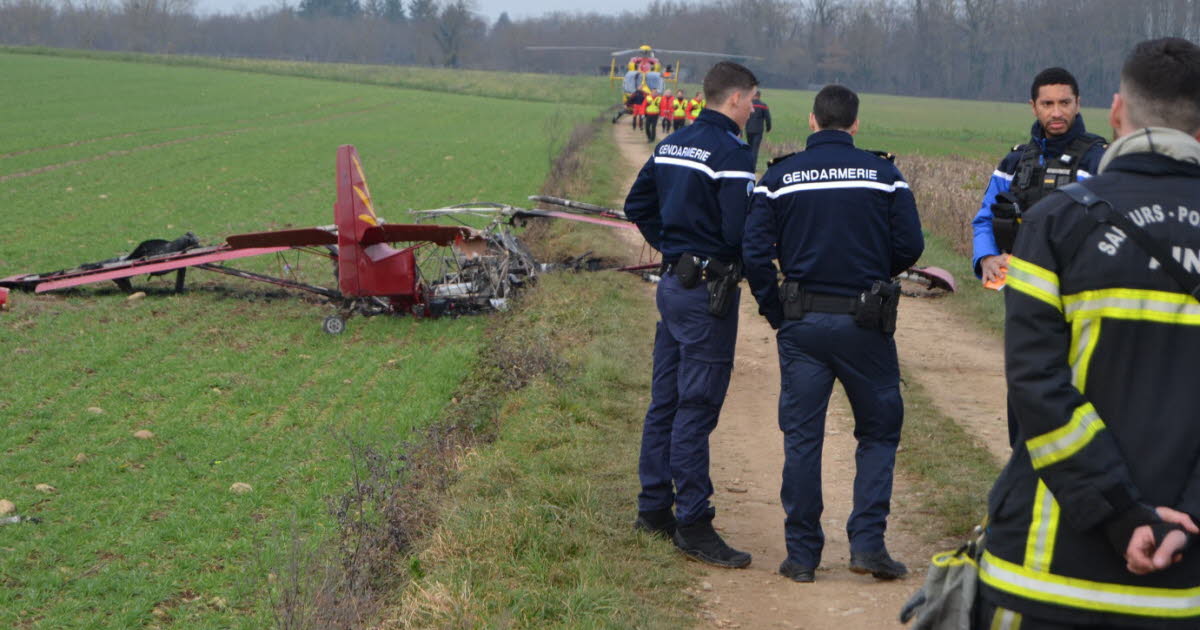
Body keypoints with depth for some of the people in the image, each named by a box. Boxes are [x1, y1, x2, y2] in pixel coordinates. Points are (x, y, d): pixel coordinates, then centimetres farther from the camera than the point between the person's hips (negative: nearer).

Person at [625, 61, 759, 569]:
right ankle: (693, 523, -4)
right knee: (696, 408, -7)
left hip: (672, 282, 9)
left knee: (665, 401, 15)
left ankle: (654, 507, 23)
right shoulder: (731, 154, -16)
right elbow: (740, 232, -22)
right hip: (708, 289, -9)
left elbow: (637, 206, 19)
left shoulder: (671, 145, 12)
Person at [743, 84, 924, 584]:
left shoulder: (779, 176, 1)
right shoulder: (883, 174, 0)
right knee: (878, 431, 12)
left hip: (801, 322, 1)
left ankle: (802, 553, 10)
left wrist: (776, 312, 5)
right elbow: (910, 246, -3)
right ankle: (867, 542, 3)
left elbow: (755, 252, -5)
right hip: (865, 323, -1)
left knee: (801, 437, 7)